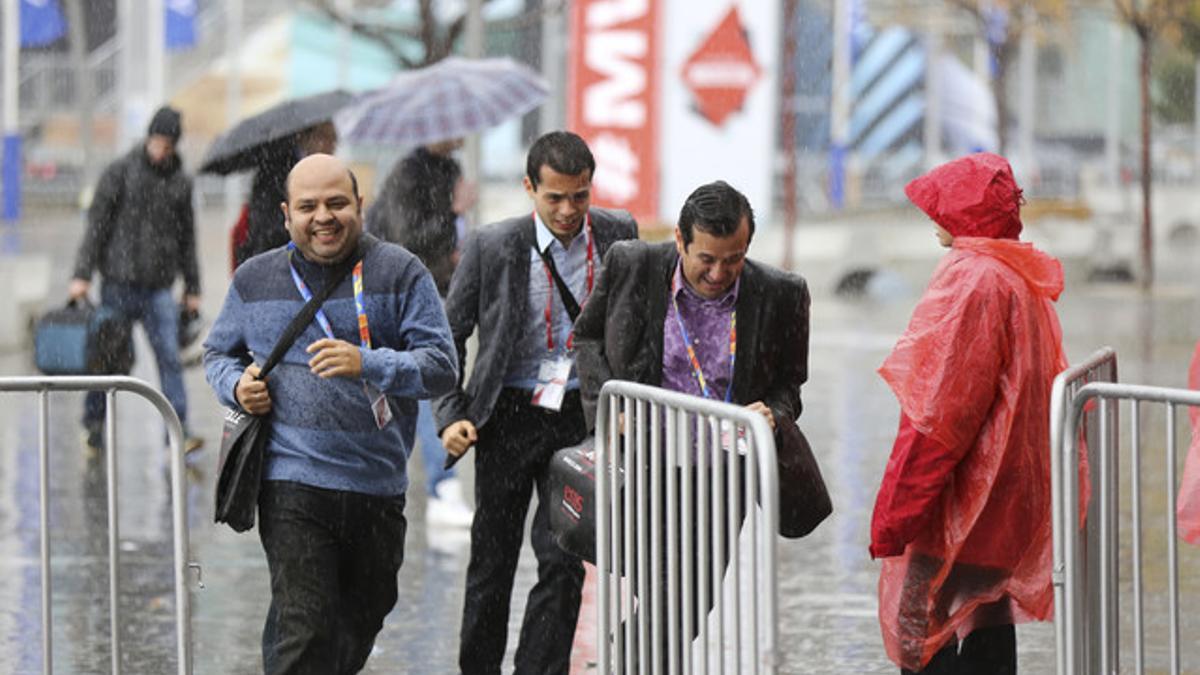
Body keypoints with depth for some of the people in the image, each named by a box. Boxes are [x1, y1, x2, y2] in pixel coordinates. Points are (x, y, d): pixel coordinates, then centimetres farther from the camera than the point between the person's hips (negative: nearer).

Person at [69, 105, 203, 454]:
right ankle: (94, 426, 17)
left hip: (159, 287, 2)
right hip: (119, 283, -2)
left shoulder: (180, 181, 11)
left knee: (170, 357, -8)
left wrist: (192, 288, 16)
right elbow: (96, 224, -3)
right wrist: (82, 274, -10)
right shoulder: (121, 172, -1)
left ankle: (179, 432, -11)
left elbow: (187, 238, 18)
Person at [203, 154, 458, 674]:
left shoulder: (401, 274, 1)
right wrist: (236, 386, -2)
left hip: (378, 488, 2)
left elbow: (441, 366, -7)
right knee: (303, 629, -14)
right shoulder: (255, 280, 7)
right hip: (291, 483, -2)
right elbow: (219, 352, 22)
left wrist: (367, 364, -24)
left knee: (364, 615, 18)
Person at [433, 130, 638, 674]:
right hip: (508, 418, -1)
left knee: (563, 562, -5)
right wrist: (451, 416, -6)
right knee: (493, 560, 8)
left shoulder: (618, 236, -2)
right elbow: (448, 336, 3)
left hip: (579, 417, 1)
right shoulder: (493, 247, -7)